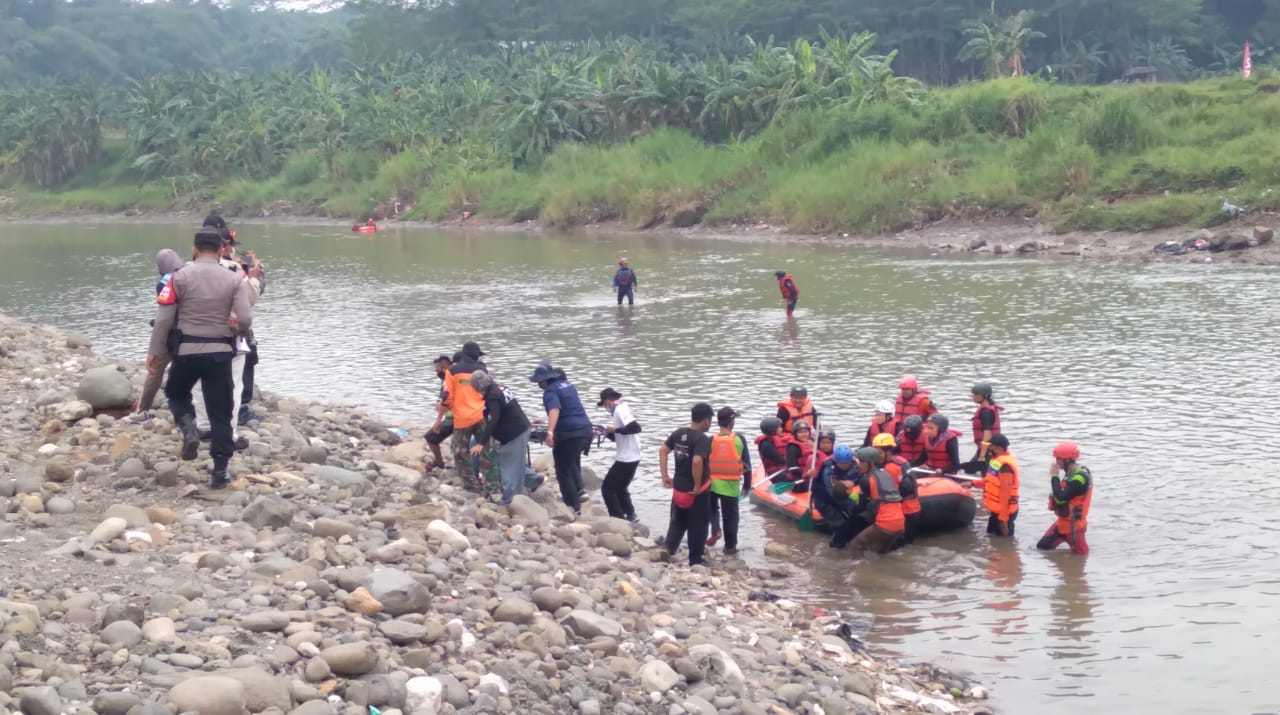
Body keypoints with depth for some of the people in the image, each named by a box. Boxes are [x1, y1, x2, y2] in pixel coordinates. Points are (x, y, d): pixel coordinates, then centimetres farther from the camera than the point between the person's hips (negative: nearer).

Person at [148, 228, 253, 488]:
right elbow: (245, 319, -9)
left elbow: (164, 318, -4)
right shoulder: (234, 280, -1)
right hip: (220, 352, 1)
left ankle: (188, 428, -2)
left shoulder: (180, 277, -4)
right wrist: (239, 332, 14)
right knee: (220, 414, 7)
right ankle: (220, 470, 3)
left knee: (176, 393, 26)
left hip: (186, 351, 0)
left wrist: (155, 351, 5)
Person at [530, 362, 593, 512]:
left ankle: (574, 506, 3)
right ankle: (578, 490, 19)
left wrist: (550, 432, -41)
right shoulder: (567, 384, 19)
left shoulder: (551, 391, -9)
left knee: (563, 471, 3)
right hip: (585, 429, 9)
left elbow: (555, 410, -29)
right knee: (573, 461, 33)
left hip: (569, 434, -9)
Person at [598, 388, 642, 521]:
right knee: (620, 488, 23)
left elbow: (635, 427, -31)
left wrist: (616, 429, -22)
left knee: (608, 488, -1)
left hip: (625, 459, -10)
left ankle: (619, 519, -2)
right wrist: (608, 433, 12)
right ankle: (630, 515, 23)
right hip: (632, 458, 10)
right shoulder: (622, 409, 15)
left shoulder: (620, 410, -15)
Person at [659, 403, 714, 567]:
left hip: (679, 488, 6)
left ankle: (667, 550, 16)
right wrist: (698, 486, -23)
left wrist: (665, 476, 9)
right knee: (697, 526, 8)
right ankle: (696, 559, 17)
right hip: (697, 492, -6)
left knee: (677, 522, 21)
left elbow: (663, 451, 7)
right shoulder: (703, 439, -21)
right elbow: (697, 462, -34)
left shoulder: (679, 434, 2)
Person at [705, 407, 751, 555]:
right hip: (731, 484, -1)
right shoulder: (739, 439, -5)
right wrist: (747, 484, 10)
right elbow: (747, 464, -1)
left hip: (712, 483, 1)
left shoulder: (711, 440, -6)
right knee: (730, 515, 11)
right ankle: (730, 546, 15)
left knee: (712, 508, 25)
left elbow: (703, 464, -2)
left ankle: (715, 530, 1)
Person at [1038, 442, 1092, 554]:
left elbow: (1060, 498, -28)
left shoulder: (1079, 477, -24)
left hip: (1073, 524, -10)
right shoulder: (1072, 473, 7)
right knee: (1042, 547, 11)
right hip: (1064, 521, 10)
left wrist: (1054, 476, -18)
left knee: (1081, 554, 0)